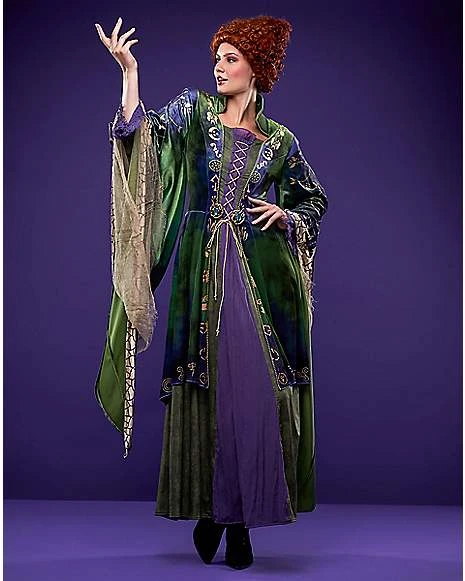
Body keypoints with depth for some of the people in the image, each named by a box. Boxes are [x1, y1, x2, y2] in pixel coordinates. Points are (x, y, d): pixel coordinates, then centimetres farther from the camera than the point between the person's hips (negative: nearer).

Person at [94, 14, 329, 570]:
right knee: (205, 392, 2)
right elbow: (135, 132, -6)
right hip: (203, 271, 0)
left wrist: (285, 215, 1)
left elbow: (315, 199, 20)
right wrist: (129, 70, -16)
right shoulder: (193, 110, 9)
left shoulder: (281, 140, 10)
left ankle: (242, 519, 7)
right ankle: (209, 508, 17)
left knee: (257, 392, -3)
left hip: (262, 274, 0)